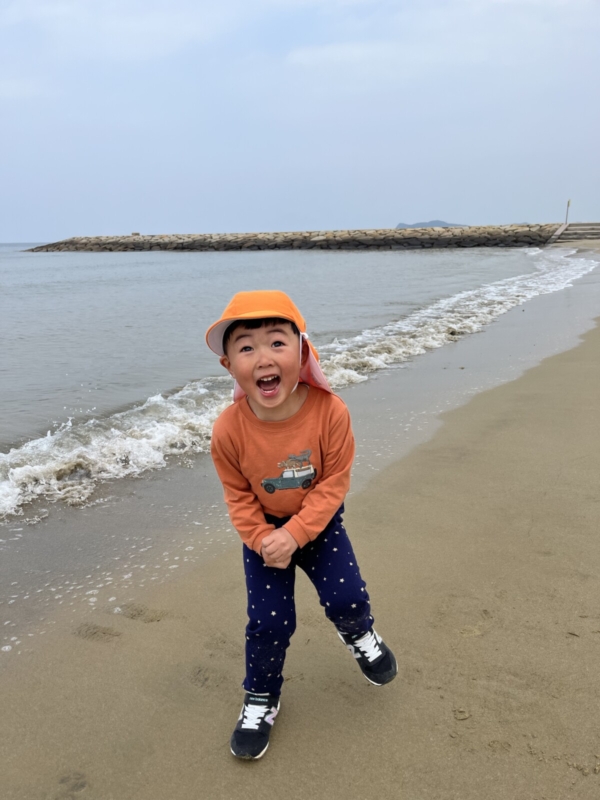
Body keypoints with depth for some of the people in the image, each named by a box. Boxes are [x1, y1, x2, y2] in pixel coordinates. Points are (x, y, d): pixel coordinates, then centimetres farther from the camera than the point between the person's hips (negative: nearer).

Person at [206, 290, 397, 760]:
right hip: (264, 530, 0)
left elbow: (334, 482, -19)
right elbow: (238, 495, -9)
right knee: (269, 620, -1)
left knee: (347, 597, -9)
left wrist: (294, 533, -26)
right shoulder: (229, 430, -26)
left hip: (318, 522, 0)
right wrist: (262, 539, -21)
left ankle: (359, 634, 31)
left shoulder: (330, 412, -29)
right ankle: (261, 697, 28)